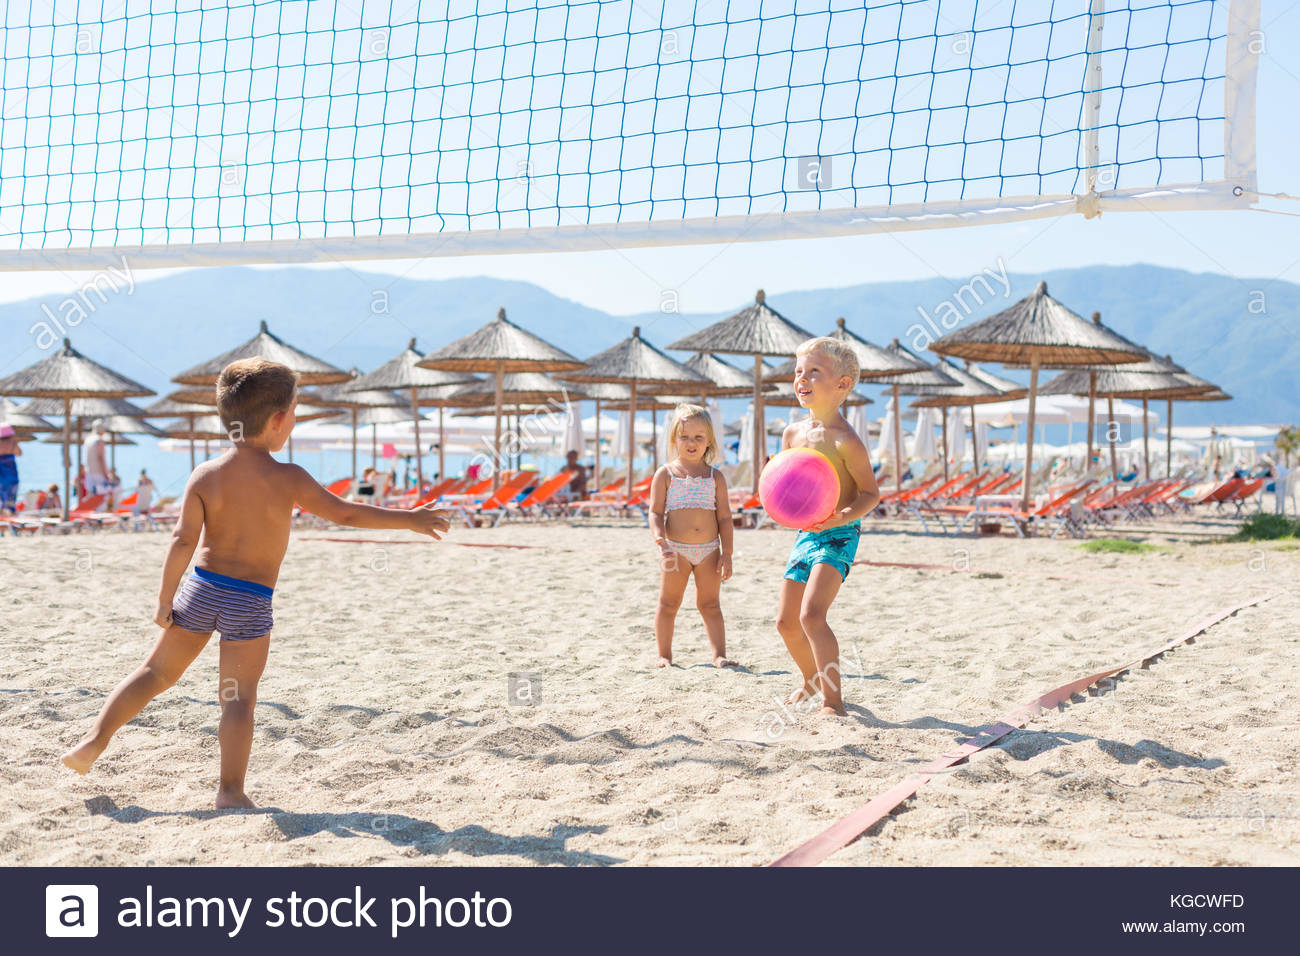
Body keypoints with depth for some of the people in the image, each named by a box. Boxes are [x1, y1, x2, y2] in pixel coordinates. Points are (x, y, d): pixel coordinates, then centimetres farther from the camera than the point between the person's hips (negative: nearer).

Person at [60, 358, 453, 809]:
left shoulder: (205, 474, -4)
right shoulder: (288, 479, -9)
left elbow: (183, 540, -10)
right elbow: (345, 513, -3)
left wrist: (165, 601, -2)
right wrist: (411, 519, 7)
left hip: (201, 587, 3)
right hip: (251, 602, -3)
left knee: (157, 671, 17)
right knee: (239, 696, 4)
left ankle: (94, 741, 14)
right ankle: (230, 790, 2)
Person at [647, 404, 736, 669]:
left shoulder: (715, 477, 6)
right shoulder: (665, 474, 1)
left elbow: (725, 517, 5)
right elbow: (655, 512, -2)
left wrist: (726, 554, -1)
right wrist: (661, 540, -19)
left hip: (709, 549, 1)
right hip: (676, 548, -1)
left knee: (710, 604, 5)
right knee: (668, 603, 5)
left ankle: (719, 654, 5)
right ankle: (664, 655, 13)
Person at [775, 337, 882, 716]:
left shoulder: (845, 440, -17)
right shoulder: (793, 432, 5)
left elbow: (870, 493, -13)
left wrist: (841, 517, -30)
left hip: (838, 536, -8)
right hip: (804, 535, 8)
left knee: (812, 614, -22)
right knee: (786, 621, 12)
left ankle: (833, 698, -13)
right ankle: (812, 678, 38)